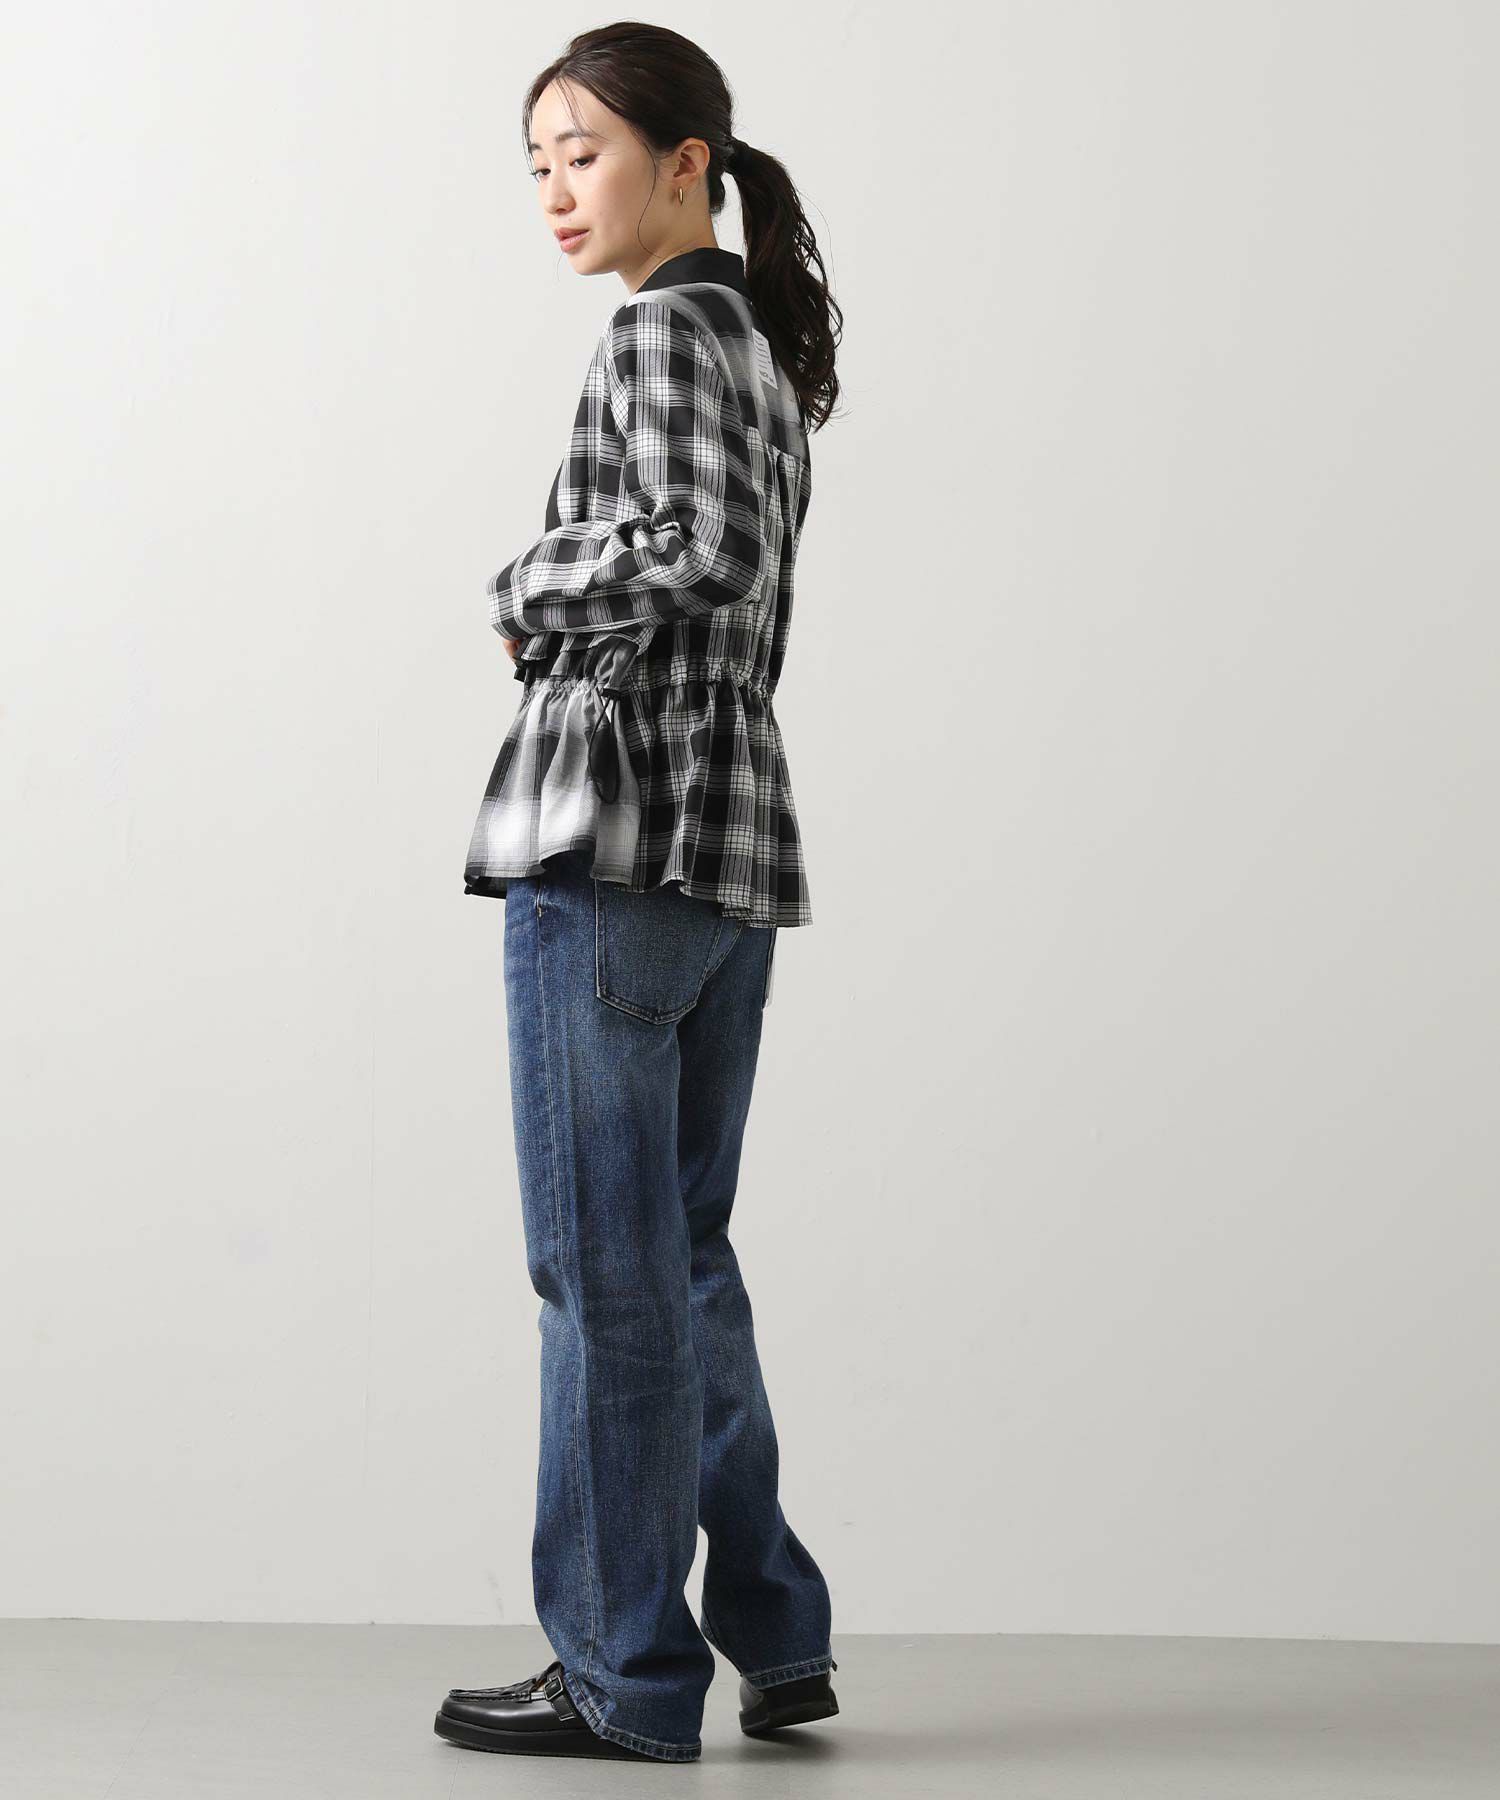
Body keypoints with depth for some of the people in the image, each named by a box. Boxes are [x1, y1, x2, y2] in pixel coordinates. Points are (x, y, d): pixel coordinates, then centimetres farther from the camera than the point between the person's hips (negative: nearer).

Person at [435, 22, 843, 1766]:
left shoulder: (665, 330, -7)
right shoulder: (765, 347, 19)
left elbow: (705, 550, -22)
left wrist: (529, 596, -8)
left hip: (617, 834, -9)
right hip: (737, 839, 9)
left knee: (603, 1264, -2)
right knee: (679, 1257, 15)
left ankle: (624, 1668, 6)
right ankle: (774, 1634, 19)